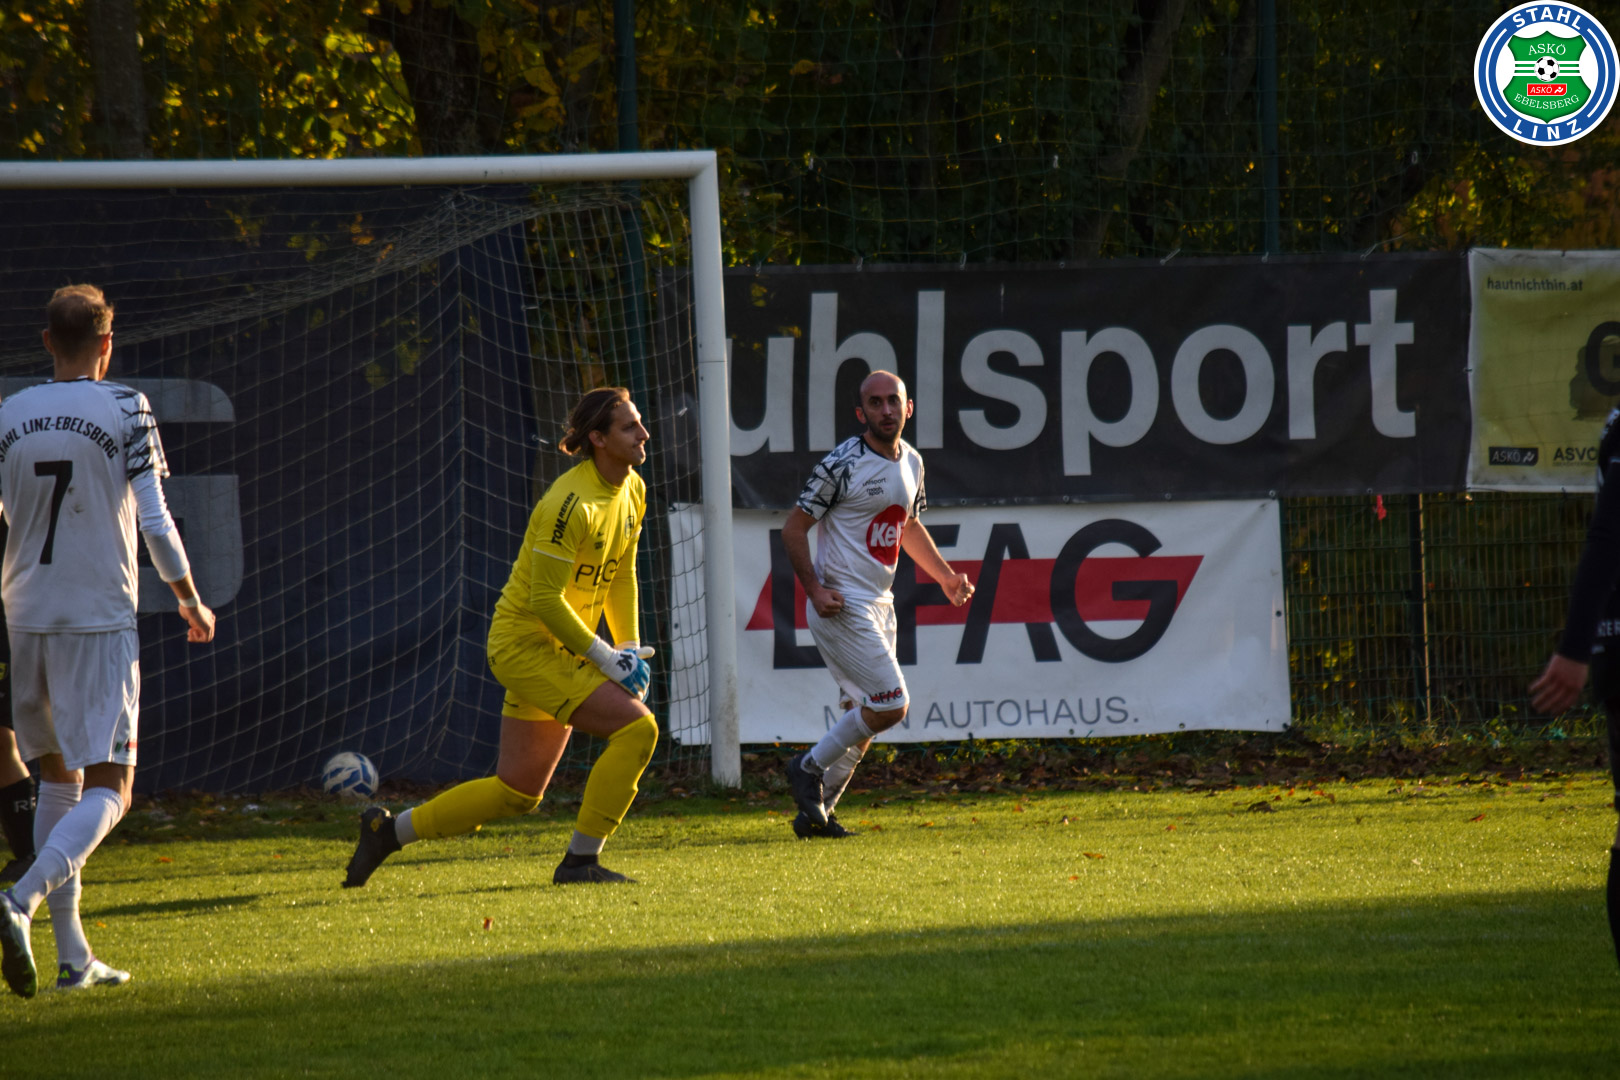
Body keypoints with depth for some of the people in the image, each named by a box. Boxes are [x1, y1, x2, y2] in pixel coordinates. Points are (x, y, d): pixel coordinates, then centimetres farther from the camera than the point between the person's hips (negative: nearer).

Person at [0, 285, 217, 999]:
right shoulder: (125, 412, -6)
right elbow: (154, 521, -8)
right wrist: (190, 601, 6)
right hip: (100, 619, -4)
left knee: (58, 777, 16)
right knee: (107, 789, -3)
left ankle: (72, 957, 13)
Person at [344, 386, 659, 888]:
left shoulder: (631, 490, 6)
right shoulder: (570, 504, -23)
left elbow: (621, 574, 19)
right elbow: (545, 598, -22)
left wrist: (630, 646, 8)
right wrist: (605, 659, -19)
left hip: (557, 650, 9)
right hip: (526, 643, -9)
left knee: (517, 793, 12)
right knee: (636, 726, -21)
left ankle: (389, 831, 25)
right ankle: (581, 860, -13)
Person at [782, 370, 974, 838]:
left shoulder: (911, 462, 10)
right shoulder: (842, 465, -15)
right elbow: (794, 528, -11)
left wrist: (946, 576, 20)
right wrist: (814, 590, -20)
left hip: (879, 603, 8)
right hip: (842, 606, -8)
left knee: (863, 715, 10)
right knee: (891, 705, -16)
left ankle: (816, 814, 17)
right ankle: (810, 767, 1)